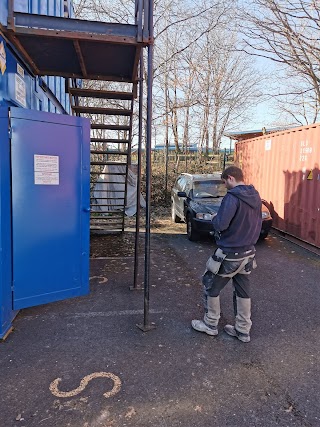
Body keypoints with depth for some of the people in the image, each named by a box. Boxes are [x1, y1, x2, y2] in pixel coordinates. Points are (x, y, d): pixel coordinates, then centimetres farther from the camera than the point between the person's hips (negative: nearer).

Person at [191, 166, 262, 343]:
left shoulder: (232, 197, -21)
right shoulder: (255, 196, 5)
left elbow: (220, 224, -25)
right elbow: (257, 224, 13)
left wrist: (214, 219, -4)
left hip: (229, 254, -7)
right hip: (248, 253, 8)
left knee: (211, 286, 12)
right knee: (243, 291, 16)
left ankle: (210, 325, 25)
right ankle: (243, 331, 28)